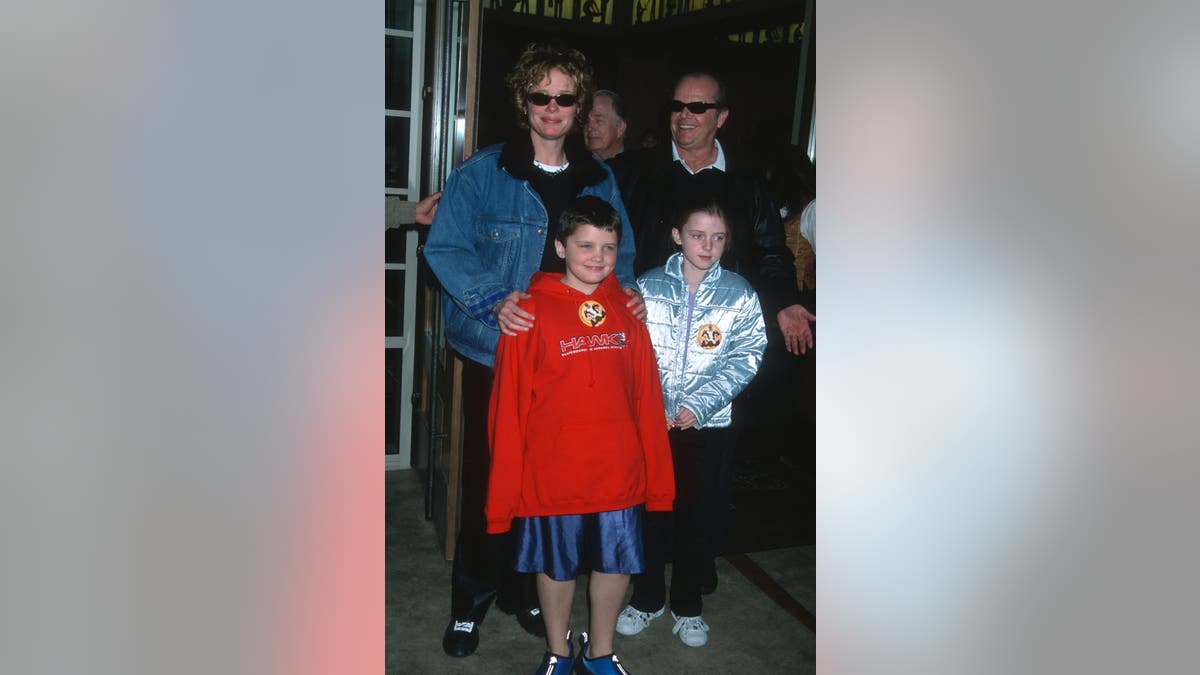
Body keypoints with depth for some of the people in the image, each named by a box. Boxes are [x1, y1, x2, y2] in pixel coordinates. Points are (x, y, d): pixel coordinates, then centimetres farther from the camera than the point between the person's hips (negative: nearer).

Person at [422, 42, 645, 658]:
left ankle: (523, 588, 34)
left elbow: (618, 254, 14)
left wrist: (625, 289, -8)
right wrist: (494, 301, -23)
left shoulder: (599, 181, 7)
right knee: (488, 476, 7)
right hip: (495, 352, -3)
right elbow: (444, 248, -9)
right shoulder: (482, 173, -4)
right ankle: (471, 597, 27)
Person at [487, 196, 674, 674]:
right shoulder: (531, 313, -9)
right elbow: (508, 405, -7)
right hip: (551, 474, -3)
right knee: (556, 565, 15)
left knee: (616, 563, 16)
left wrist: (656, 474, 5)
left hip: (620, 471, 3)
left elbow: (647, 398, 5)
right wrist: (506, 488, -7)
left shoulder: (628, 312, 2)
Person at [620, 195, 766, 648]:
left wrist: (700, 406, -14)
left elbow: (745, 358, -4)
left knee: (699, 515, 10)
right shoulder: (648, 286, 0)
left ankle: (687, 605, 30)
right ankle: (647, 598, 30)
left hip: (709, 425, 0)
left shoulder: (739, 295, -1)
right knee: (649, 509, 9)